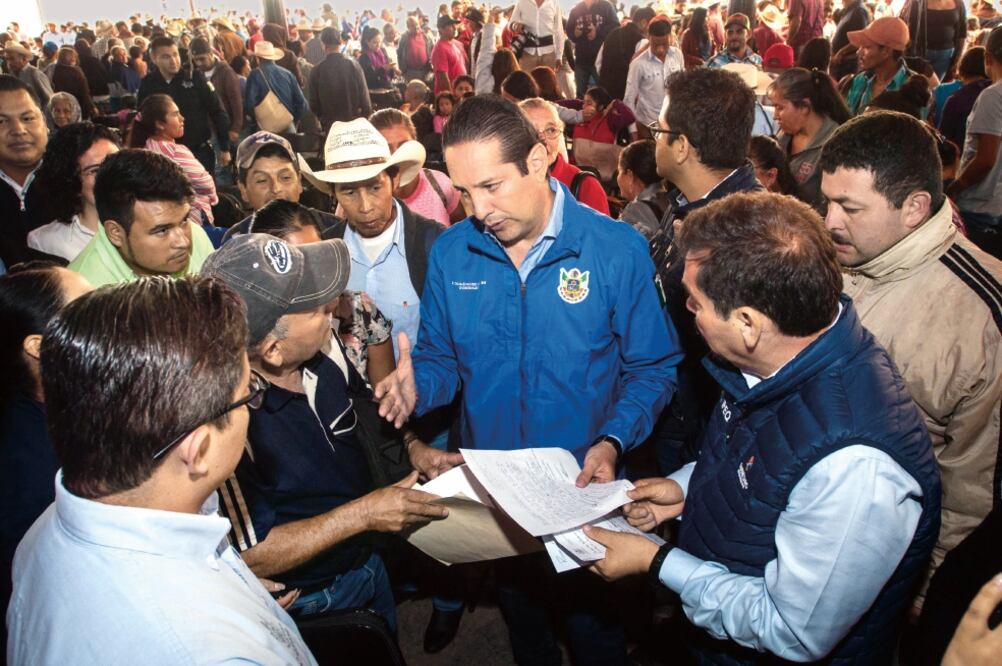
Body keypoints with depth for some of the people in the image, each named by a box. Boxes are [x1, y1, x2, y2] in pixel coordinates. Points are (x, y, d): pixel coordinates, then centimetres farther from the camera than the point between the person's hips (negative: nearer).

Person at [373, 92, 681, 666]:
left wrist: (612, 443, -24)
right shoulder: (450, 254, -7)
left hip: (587, 484, -3)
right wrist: (417, 388, -20)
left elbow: (652, 367, -9)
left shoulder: (617, 249, -16)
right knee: (518, 606, 28)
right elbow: (441, 359, 2)